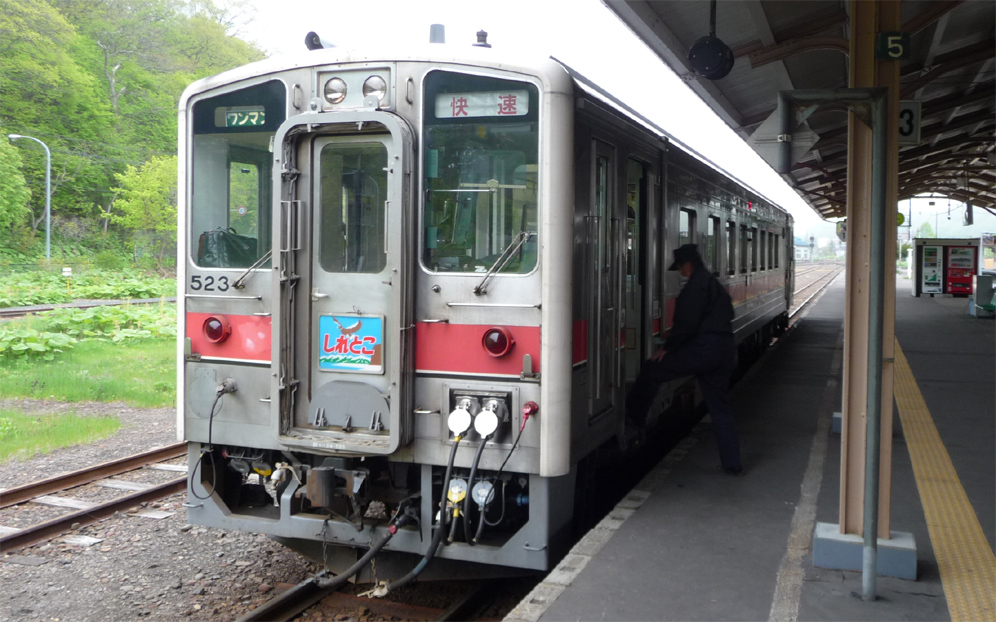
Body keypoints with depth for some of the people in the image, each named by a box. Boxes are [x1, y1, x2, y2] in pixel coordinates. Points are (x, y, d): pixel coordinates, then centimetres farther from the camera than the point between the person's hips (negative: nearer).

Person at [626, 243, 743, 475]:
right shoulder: (715, 284, 22)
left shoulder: (696, 285, -10)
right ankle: (732, 464, 16)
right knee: (720, 407, 14)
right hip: (724, 351, 10)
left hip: (703, 350, -10)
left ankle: (634, 416, 12)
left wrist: (667, 347, -8)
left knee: (652, 369, 4)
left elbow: (687, 323, -18)